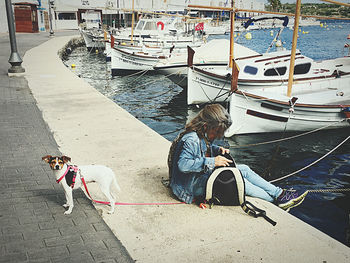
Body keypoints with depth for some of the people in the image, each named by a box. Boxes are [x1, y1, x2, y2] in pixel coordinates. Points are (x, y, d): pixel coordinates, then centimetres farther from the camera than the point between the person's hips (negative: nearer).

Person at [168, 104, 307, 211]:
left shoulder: (204, 135, 4)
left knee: (244, 169, 1)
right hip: (194, 183, -10)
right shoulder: (191, 140, -26)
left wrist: (218, 150, 1)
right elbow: (182, 164, -34)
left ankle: (280, 193, 5)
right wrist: (212, 162, -32)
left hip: (205, 173, 10)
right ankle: (277, 199, -7)